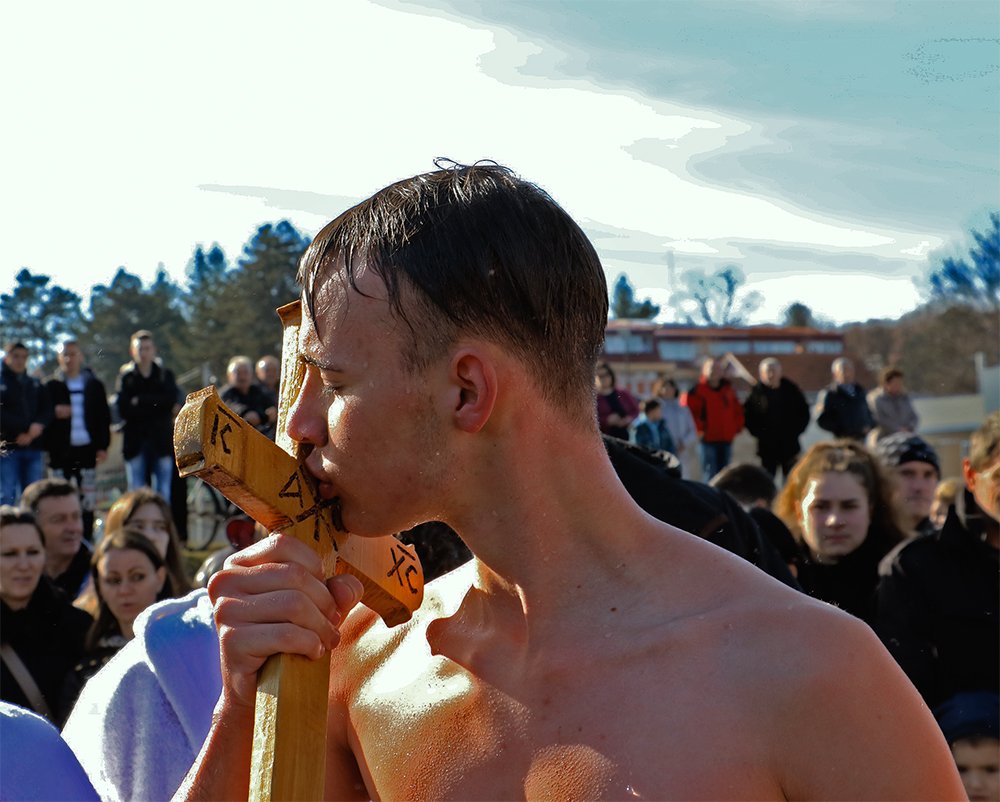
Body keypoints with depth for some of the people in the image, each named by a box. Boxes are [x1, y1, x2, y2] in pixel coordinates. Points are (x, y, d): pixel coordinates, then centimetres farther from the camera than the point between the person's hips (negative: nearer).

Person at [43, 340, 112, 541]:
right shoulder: (52, 387, 6)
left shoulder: (94, 385, 8)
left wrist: (103, 446, -1)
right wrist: (54, 413, -16)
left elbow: (104, 417, 6)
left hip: (87, 449, 1)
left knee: (88, 500, 2)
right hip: (61, 450, 0)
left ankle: (87, 540, 8)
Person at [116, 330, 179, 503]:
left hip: (162, 442, 1)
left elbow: (171, 399, -9)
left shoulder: (165, 375, 9)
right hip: (135, 442, -1)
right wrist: (157, 404, -9)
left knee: (163, 494, 0)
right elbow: (123, 410, -6)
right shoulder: (126, 377, 5)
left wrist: (141, 401, -9)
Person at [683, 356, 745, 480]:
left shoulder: (729, 390, 13)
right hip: (709, 439, -6)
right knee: (710, 473, -7)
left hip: (727, 439, 6)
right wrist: (700, 429, -13)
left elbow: (738, 411, 20)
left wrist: (737, 427, 8)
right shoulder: (697, 391, -7)